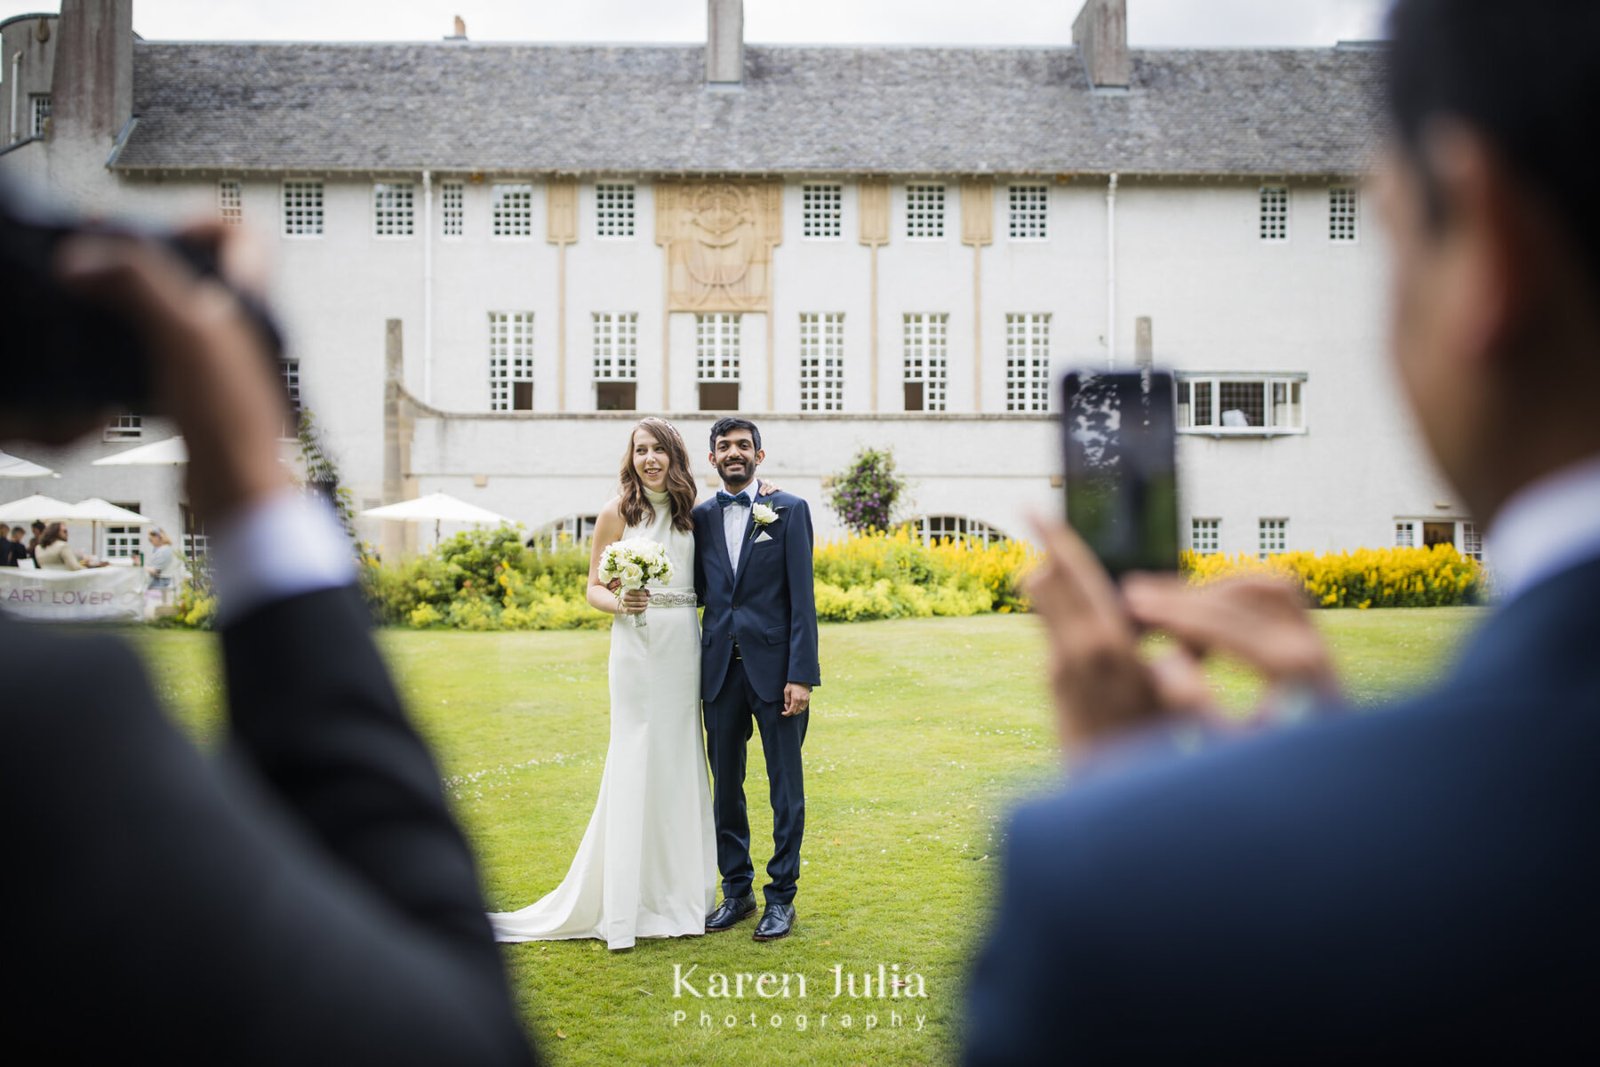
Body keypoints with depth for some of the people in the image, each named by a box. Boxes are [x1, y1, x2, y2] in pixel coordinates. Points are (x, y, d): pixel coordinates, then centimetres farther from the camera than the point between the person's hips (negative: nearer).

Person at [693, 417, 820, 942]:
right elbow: (698, 590, 11)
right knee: (725, 785, 11)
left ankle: (781, 897, 17)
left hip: (774, 667, -3)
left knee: (785, 786, 5)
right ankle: (736, 889, 25)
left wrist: (801, 675, -12)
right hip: (720, 667, 4)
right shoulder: (701, 517, 10)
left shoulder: (789, 510, -1)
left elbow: (802, 598, -6)